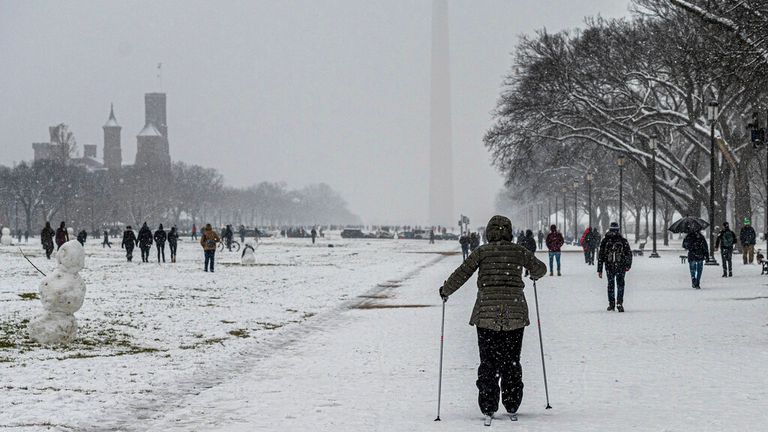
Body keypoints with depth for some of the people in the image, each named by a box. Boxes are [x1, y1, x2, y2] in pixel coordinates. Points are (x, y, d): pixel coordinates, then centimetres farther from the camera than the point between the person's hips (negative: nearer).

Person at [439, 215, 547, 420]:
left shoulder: (482, 251, 0)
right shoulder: (519, 251, 5)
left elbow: (462, 273, -2)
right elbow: (540, 268, 20)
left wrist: (446, 290, 14)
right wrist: (534, 275, 43)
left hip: (487, 311, -1)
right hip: (515, 313, 1)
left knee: (488, 360, 4)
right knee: (511, 360, 12)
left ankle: (488, 407, -1)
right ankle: (512, 405, 14)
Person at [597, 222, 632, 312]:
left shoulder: (605, 241, 0)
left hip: (609, 267, 0)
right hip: (621, 267, 0)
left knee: (610, 284, 7)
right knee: (620, 284, 5)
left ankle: (611, 304, 8)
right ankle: (619, 303, 0)